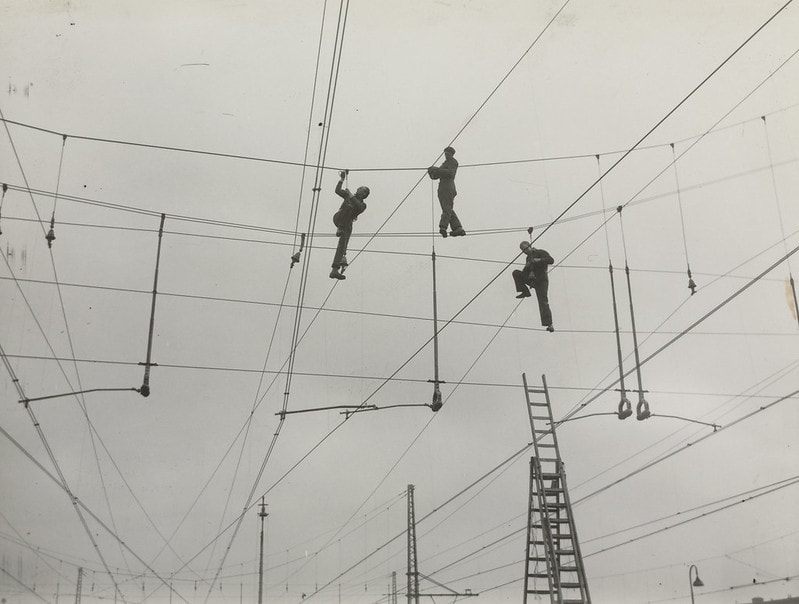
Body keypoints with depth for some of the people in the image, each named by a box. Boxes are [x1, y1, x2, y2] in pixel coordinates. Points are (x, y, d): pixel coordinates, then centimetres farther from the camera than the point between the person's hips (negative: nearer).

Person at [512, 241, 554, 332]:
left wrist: (539, 260, -30)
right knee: (516, 273, -10)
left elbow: (551, 260, -20)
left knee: (543, 302, -14)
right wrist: (526, 267, -7)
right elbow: (525, 272, 15)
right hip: (531, 280, 6)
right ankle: (525, 292, -8)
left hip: (541, 280, -6)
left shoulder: (541, 253, -5)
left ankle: (549, 324, -14)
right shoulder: (528, 257, 16)